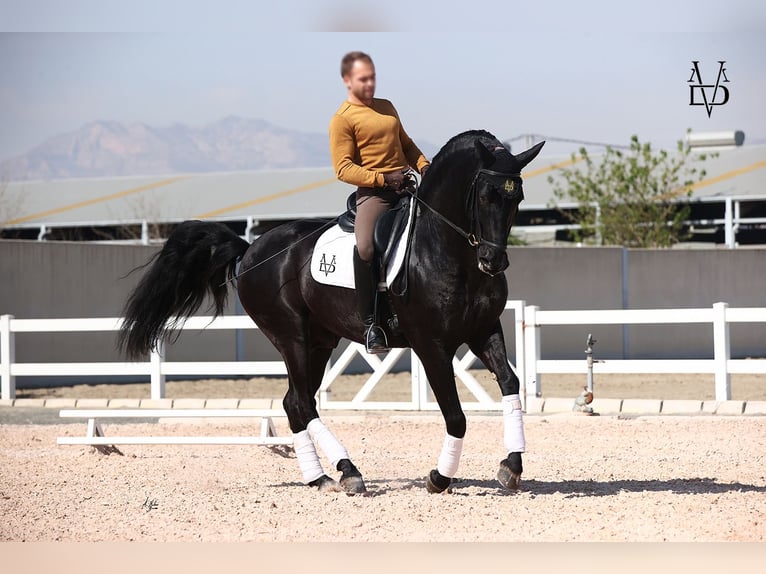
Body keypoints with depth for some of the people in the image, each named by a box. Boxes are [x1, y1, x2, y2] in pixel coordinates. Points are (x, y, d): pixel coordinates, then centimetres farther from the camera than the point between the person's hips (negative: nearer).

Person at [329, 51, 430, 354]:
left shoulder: (386, 107, 19)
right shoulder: (343, 119, -3)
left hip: (406, 184, 7)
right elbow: (343, 168, -10)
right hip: (373, 192, -7)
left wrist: (424, 165, 8)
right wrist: (383, 179, -18)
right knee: (365, 249, -28)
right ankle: (370, 324, -17)